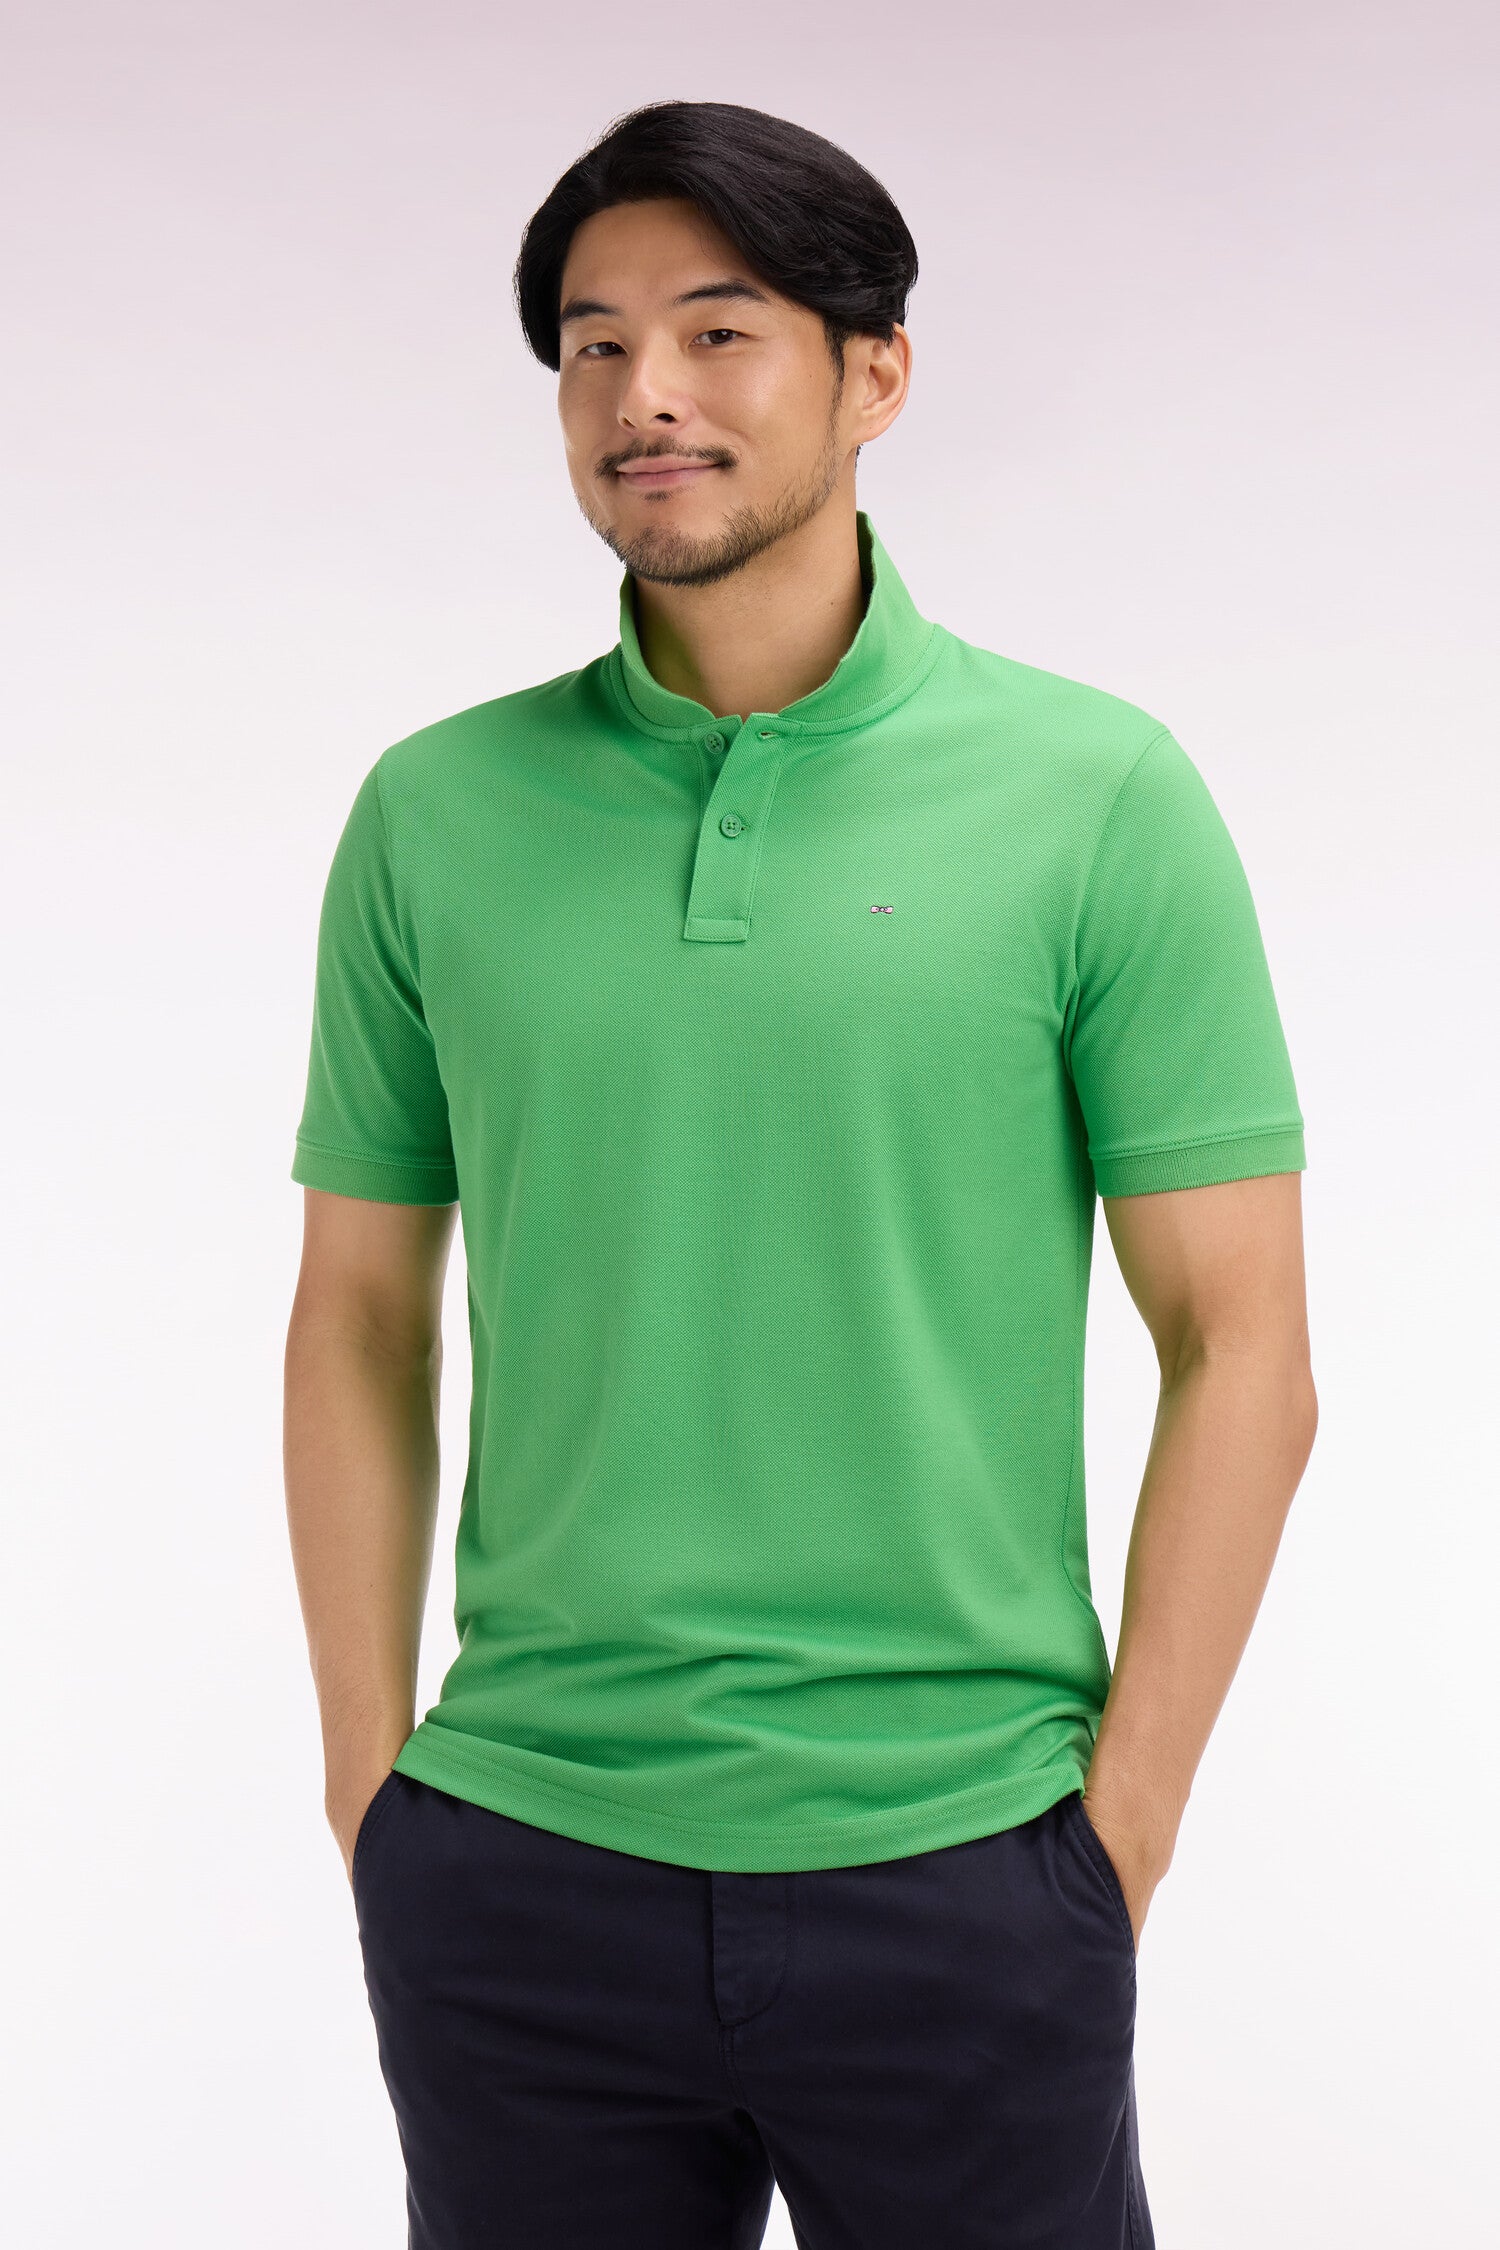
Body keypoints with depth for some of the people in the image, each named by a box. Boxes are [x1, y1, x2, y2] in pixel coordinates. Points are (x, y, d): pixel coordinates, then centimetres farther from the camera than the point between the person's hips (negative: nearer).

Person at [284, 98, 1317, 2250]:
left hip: (954, 1864, -2)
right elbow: (362, 1321, 7)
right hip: (519, 1869, 2)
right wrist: (371, 1784, 4)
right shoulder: (432, 815, 2)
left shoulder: (1098, 796, -4)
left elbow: (1239, 1348, -4)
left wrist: (1120, 1826, -7)